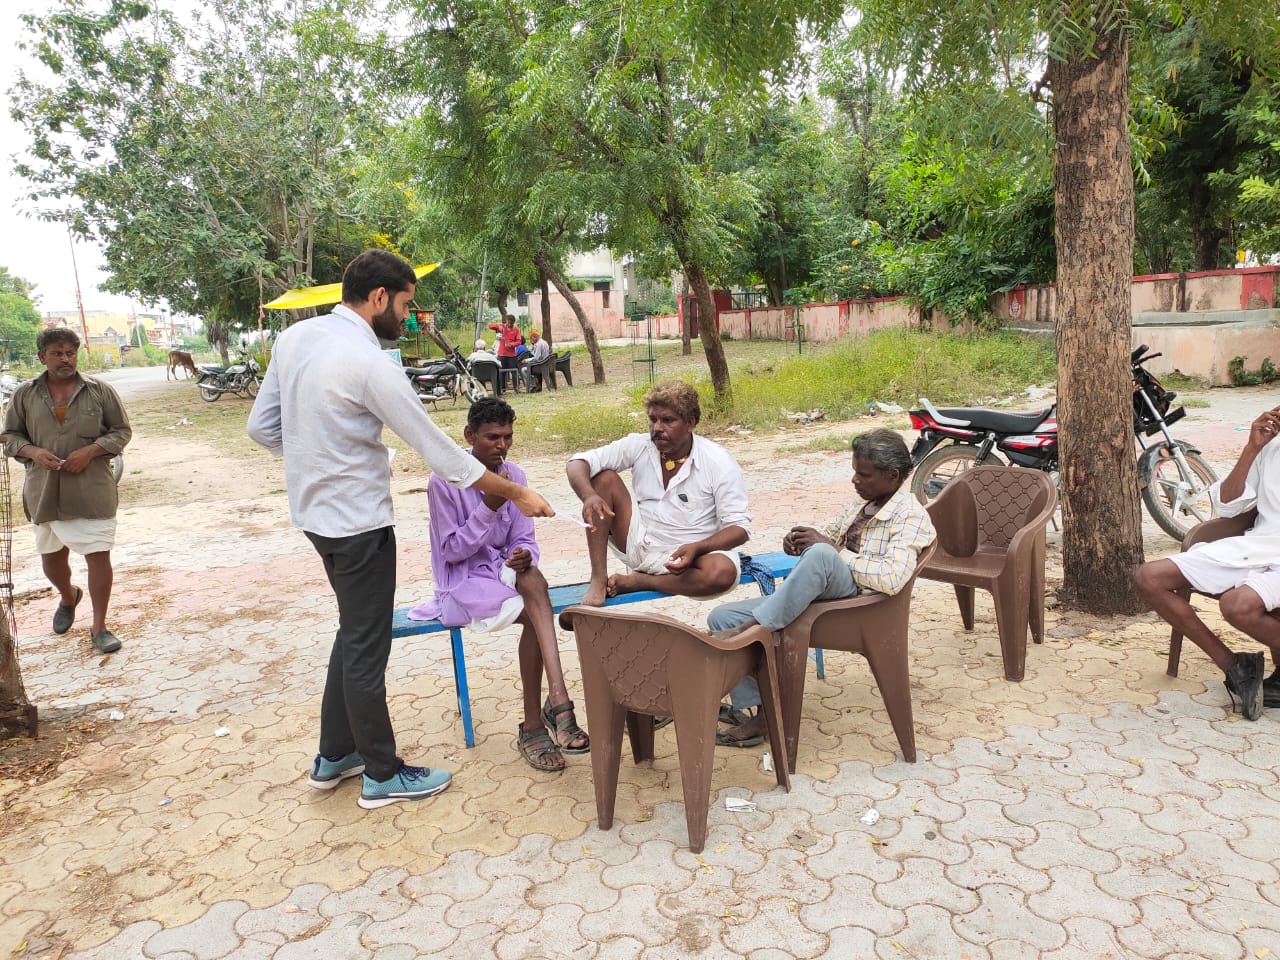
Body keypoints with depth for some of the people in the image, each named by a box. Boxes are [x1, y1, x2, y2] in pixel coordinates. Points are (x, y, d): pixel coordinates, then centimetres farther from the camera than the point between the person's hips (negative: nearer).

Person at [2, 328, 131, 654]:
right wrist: (32, 452, -11)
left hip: (93, 490, -3)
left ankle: (99, 626, 8)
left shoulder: (99, 390, -2)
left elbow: (121, 431, 2)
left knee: (98, 555, -4)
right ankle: (68, 597, 48)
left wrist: (90, 451, -14)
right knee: (51, 555, 16)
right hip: (45, 491, 3)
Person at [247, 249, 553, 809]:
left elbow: (261, 426, 7)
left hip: (313, 510, 9)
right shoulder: (370, 364, -22)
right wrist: (517, 494, -11)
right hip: (358, 521, -8)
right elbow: (440, 453, -20)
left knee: (352, 632, 22)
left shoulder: (292, 338, 2)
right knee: (366, 650, 5)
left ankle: (334, 756, 34)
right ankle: (382, 775, 21)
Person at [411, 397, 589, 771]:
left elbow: (524, 540, 6)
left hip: (501, 569, 4)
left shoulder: (514, 475, 3)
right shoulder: (445, 481, -11)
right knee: (535, 614, -31)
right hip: (462, 580, -4)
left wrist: (525, 556, -19)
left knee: (531, 579, -33)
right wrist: (489, 507, -22)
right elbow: (451, 551, -12)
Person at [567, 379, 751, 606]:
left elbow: (740, 528, -14)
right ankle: (598, 579, -16)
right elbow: (578, 462, -10)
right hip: (639, 544, 3)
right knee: (603, 477, -15)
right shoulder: (639, 446, -5)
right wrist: (588, 496, -33)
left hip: (688, 555, -2)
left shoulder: (719, 461, -13)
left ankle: (636, 581, -15)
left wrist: (696, 548, -32)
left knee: (724, 572, -35)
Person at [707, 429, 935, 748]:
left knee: (820, 555, -42)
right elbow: (830, 533, 28)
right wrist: (799, 540, 3)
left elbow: (891, 578, -25)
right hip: (817, 592, 9)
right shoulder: (864, 500, 16)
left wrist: (828, 546, -21)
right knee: (721, 617, -6)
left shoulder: (911, 516, -9)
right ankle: (759, 716, -5)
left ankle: (752, 628, -30)